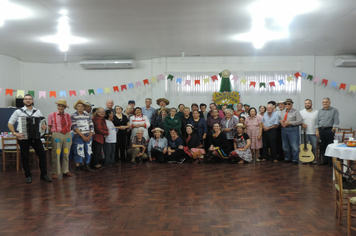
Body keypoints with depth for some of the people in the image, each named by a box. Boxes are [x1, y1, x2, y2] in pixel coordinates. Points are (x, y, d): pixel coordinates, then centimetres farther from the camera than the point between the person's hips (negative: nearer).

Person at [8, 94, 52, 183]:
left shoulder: (37, 112, 8)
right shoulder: (18, 112, 2)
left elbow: (43, 123, 12)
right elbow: (10, 123, 4)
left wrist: (44, 127, -12)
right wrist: (14, 133, -9)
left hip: (35, 137, 2)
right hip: (23, 138, -1)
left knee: (42, 154, -3)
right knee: (25, 157, 4)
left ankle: (43, 175, 9)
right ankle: (28, 176, 19)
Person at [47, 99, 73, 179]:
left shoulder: (68, 116, 13)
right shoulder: (52, 115, 4)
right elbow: (49, 127, 6)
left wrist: (67, 132, 3)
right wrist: (54, 133, 0)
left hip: (67, 135, 4)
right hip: (57, 135, -4)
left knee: (66, 154, 10)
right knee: (56, 154, -3)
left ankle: (65, 171, 20)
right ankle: (55, 173, 3)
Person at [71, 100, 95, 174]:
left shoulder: (87, 115, 9)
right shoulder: (73, 116, -3)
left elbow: (91, 126, 7)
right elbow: (74, 127, -10)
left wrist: (90, 136, -6)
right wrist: (83, 136, -15)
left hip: (88, 136, 4)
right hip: (78, 137, -4)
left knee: (88, 151, 8)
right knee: (78, 152, -5)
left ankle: (86, 166, 23)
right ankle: (77, 168, 4)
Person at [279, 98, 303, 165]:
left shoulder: (296, 112, -4)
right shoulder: (282, 112, 15)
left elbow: (300, 121, -13)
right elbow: (279, 119, 21)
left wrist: (289, 123, -17)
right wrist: (281, 121, -4)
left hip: (293, 129, -6)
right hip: (284, 129, 6)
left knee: (294, 146, -6)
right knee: (285, 146, 12)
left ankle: (295, 160, 4)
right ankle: (287, 158, 25)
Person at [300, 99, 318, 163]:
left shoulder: (316, 112, 4)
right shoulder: (301, 112, 7)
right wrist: (302, 124, -13)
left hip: (313, 133, 0)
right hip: (304, 133, 1)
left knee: (314, 147, 3)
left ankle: (314, 159, 15)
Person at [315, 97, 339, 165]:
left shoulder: (334, 110, 3)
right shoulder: (320, 111, 16)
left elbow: (336, 121, -5)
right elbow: (317, 121, 14)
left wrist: (333, 128, -14)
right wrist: (317, 130, 6)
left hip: (329, 130, -5)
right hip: (321, 130, 5)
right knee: (323, 146, 7)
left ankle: (331, 161, 2)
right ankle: (324, 160, 14)